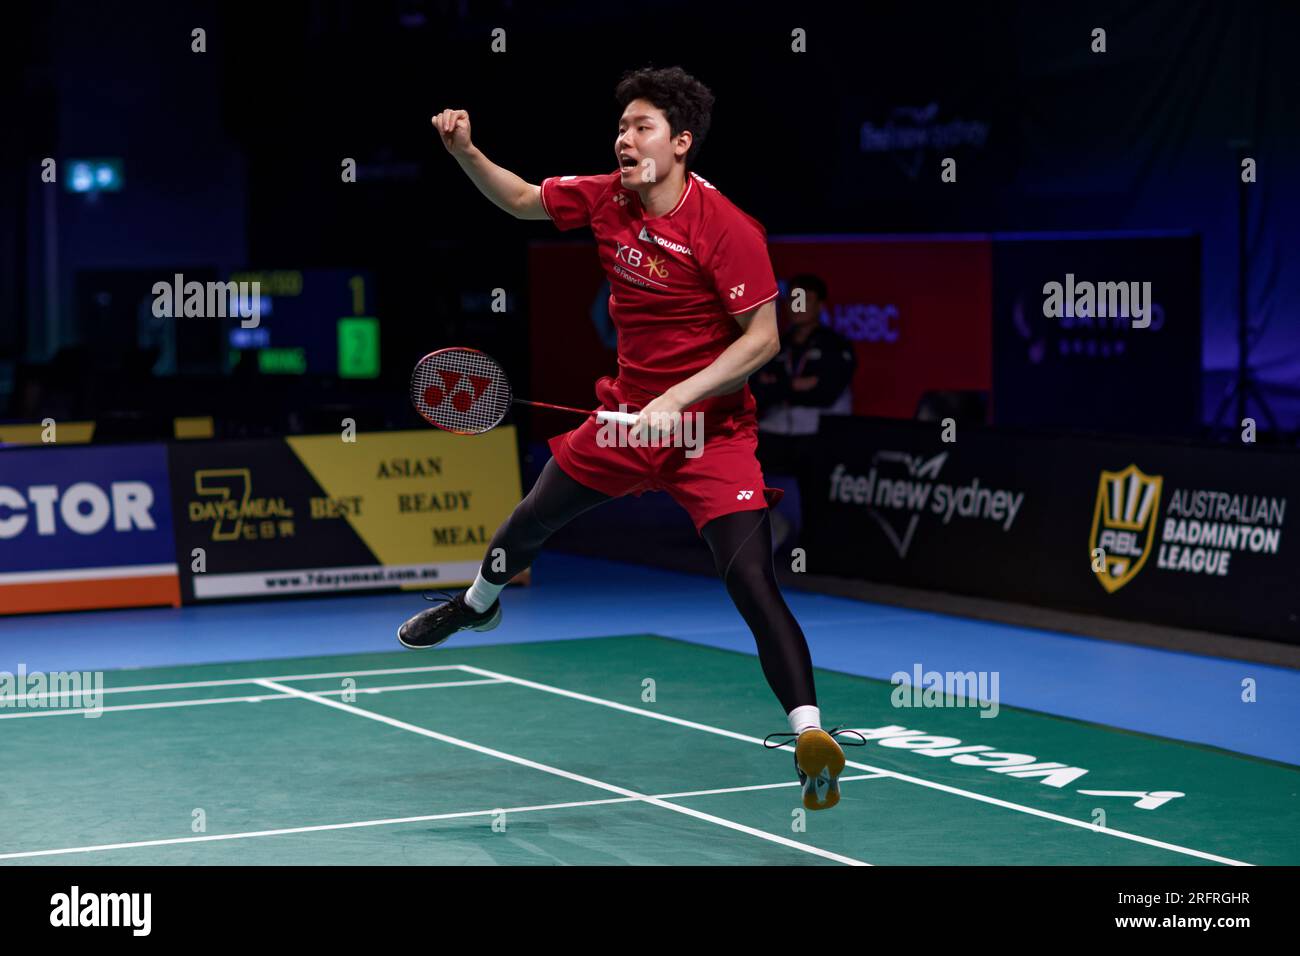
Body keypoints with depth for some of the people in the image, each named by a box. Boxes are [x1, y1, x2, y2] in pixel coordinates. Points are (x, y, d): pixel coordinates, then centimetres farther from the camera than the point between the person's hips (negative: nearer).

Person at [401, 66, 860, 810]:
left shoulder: (726, 229, -23)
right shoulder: (607, 198, -5)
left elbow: (763, 337, -21)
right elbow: (522, 200, 12)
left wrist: (677, 399, -28)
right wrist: (466, 151, -6)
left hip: (711, 429, -7)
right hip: (628, 413, 7)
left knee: (752, 582, -22)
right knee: (532, 519, 26)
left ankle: (811, 735, -23)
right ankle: (478, 604, 58)